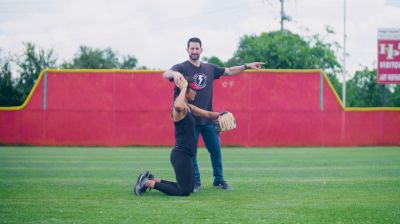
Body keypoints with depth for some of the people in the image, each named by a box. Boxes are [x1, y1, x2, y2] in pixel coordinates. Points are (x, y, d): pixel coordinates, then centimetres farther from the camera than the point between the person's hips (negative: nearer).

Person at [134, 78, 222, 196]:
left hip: (186, 155, 10)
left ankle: (152, 179, 21)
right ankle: (149, 183, -1)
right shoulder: (181, 108, -16)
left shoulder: (188, 107, 15)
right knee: (184, 191, -9)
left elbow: (208, 114, 22)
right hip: (181, 154, -10)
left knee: (189, 188, 17)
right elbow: (178, 107, -42)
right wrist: (183, 88, -30)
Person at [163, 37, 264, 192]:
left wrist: (247, 66, 12)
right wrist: (175, 74, -46)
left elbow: (229, 71, 20)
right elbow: (165, 74, -23)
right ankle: (195, 182, 13)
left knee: (216, 150, 8)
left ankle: (219, 180, 21)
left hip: (208, 119, 4)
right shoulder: (182, 67, -5)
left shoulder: (209, 68, 11)